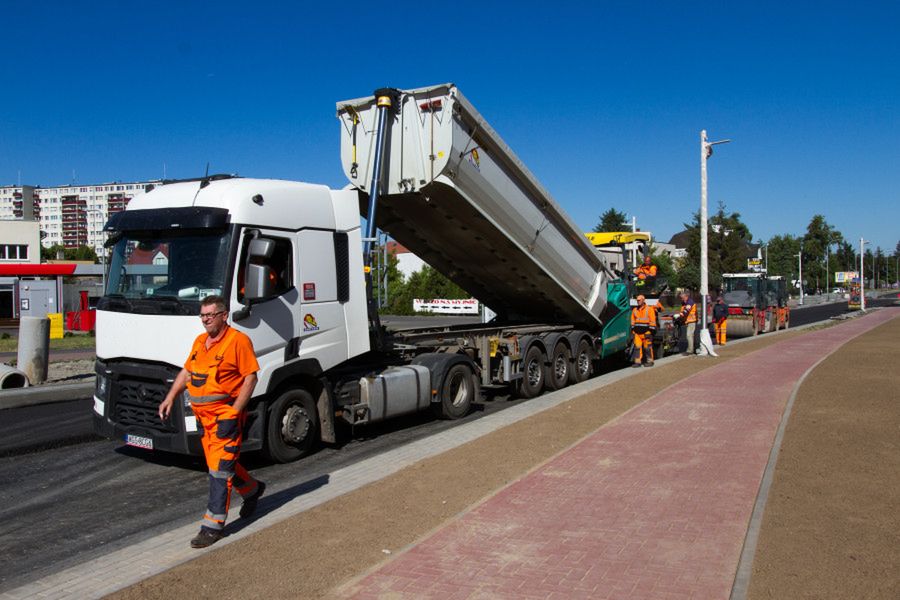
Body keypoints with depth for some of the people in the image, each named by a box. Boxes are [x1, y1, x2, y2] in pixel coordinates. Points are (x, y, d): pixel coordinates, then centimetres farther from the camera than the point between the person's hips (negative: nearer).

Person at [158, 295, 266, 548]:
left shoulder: (238, 340, -11)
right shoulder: (199, 341, 14)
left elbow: (250, 377, -14)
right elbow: (187, 372, 20)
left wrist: (235, 410, -19)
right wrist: (170, 398, 8)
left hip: (226, 414, -8)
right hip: (202, 414, 8)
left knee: (220, 469, -5)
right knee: (221, 462, 18)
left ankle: (213, 525, 2)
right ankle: (252, 490, 41)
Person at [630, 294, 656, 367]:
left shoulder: (649, 309, -2)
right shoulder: (635, 310, 14)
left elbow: (653, 321, -4)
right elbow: (633, 321, 20)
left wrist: (651, 330, -8)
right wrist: (633, 329, 15)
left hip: (646, 332, -5)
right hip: (637, 332, 5)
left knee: (647, 347, -2)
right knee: (637, 346, 2)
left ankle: (650, 361, 8)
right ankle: (637, 361, 5)